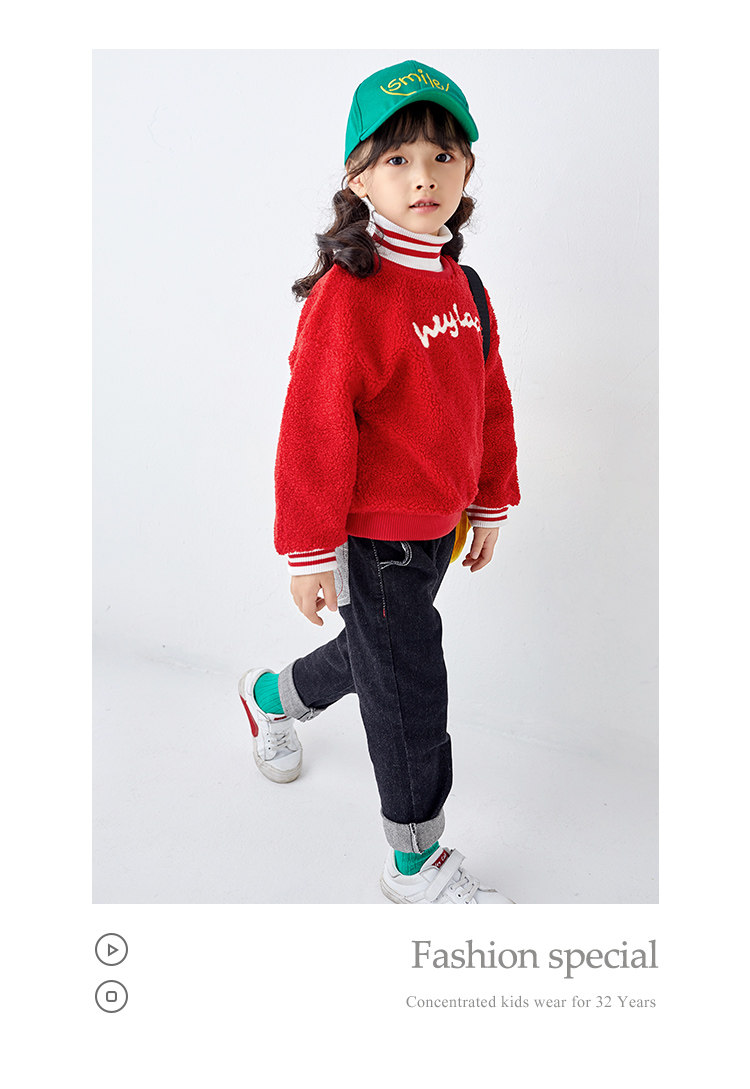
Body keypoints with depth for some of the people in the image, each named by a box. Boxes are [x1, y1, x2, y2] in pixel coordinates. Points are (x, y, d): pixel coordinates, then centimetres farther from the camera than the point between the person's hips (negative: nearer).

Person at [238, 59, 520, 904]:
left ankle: (273, 696, 56)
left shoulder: (461, 286, 5)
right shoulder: (347, 294, -20)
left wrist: (490, 503, 16)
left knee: (378, 652, 25)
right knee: (409, 686, 3)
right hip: (372, 533, -8)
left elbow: (491, 400, 13)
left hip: (437, 525, 8)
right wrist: (309, 552, -15)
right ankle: (416, 864, 26)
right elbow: (314, 432, -19)